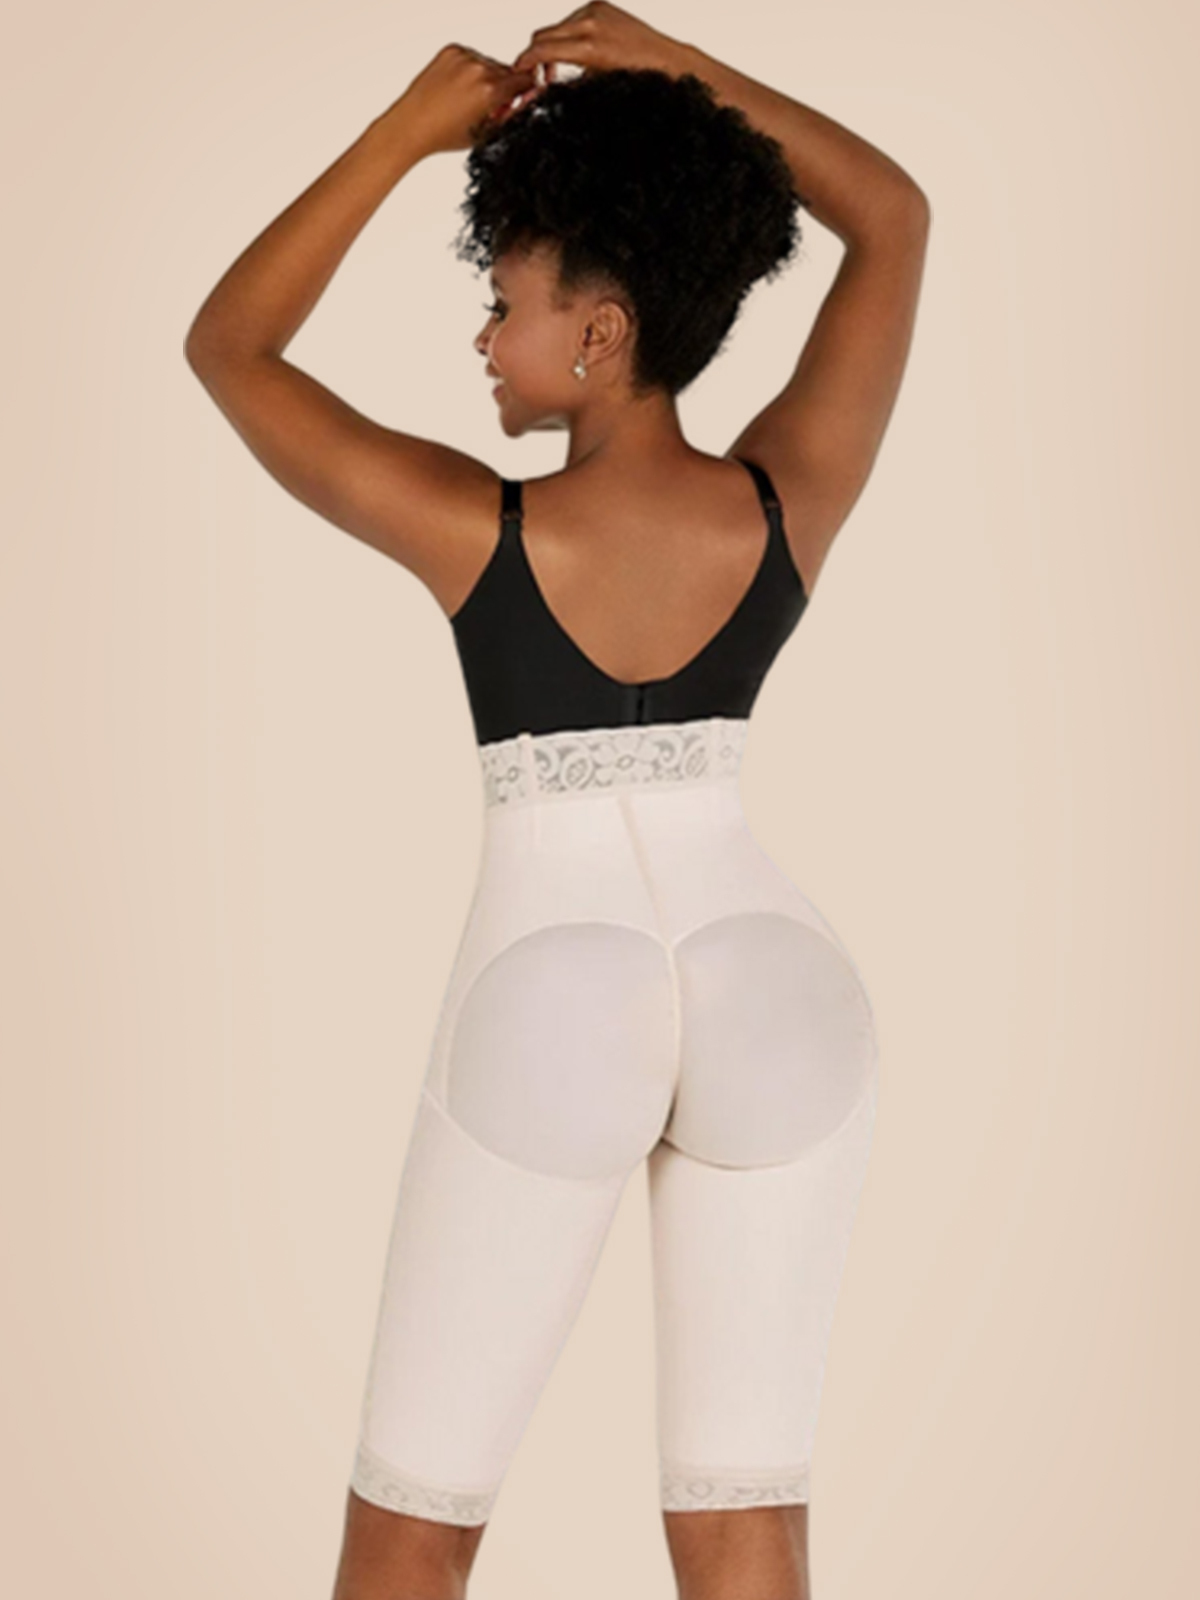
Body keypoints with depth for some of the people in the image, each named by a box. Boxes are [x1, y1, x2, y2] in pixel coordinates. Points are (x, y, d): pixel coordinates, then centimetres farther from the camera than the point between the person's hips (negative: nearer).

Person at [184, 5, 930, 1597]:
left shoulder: (478, 532, -13)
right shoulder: (792, 504, -6)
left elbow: (227, 346, 1)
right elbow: (896, 213, 10)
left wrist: (408, 128, 0)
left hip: (553, 999, -3)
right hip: (779, 987, 3)